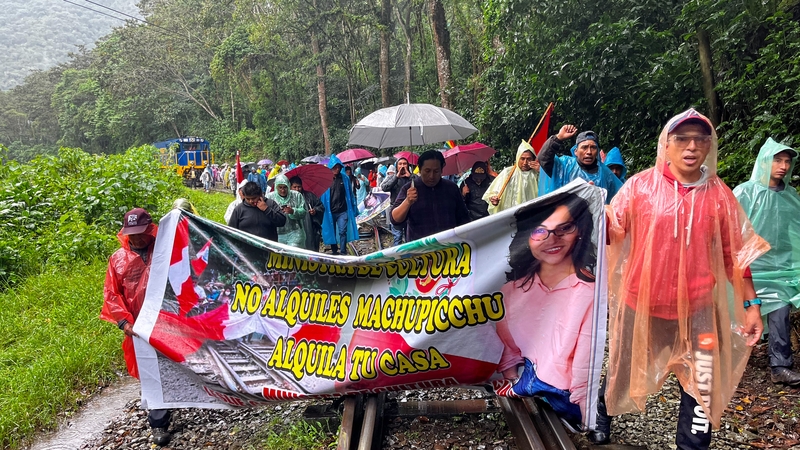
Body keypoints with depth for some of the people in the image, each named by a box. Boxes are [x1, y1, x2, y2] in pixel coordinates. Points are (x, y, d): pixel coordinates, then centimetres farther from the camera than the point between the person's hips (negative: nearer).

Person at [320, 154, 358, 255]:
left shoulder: (345, 178, 0)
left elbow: (349, 194, 8)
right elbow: (321, 196, -2)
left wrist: (352, 209, 8)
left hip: (343, 211, 0)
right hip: (330, 211, 0)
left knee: (342, 231, -8)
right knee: (331, 232, 12)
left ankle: (343, 252, -3)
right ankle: (334, 251, 27)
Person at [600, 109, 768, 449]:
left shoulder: (719, 195, -1)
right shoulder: (640, 186, -7)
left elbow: (735, 253, 4)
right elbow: (610, 233, -7)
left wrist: (750, 304, 2)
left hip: (697, 310, 1)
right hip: (640, 304, -1)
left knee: (701, 389, 9)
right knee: (622, 372, 18)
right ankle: (601, 416, 46)